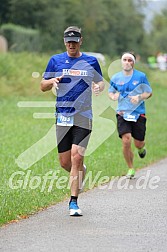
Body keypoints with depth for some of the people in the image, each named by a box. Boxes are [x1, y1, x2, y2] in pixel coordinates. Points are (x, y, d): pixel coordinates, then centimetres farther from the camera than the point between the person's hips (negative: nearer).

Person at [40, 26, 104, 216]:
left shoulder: (91, 61, 7)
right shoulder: (56, 60, 7)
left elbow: (100, 82, 18)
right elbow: (42, 86, 10)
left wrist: (98, 87, -6)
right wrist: (52, 81, -12)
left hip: (83, 116, -2)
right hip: (62, 116, 2)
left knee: (76, 157, -14)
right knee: (64, 162, 3)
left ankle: (73, 202, -10)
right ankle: (80, 172, 39)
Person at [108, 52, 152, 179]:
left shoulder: (141, 76, -2)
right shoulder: (115, 78, 3)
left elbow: (149, 92, 4)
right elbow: (110, 92, 16)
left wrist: (139, 97, -16)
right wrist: (113, 96, -8)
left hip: (139, 114, -1)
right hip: (122, 113, 1)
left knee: (138, 143, 3)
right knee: (126, 141, -15)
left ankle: (141, 148, 44)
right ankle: (131, 169, 4)